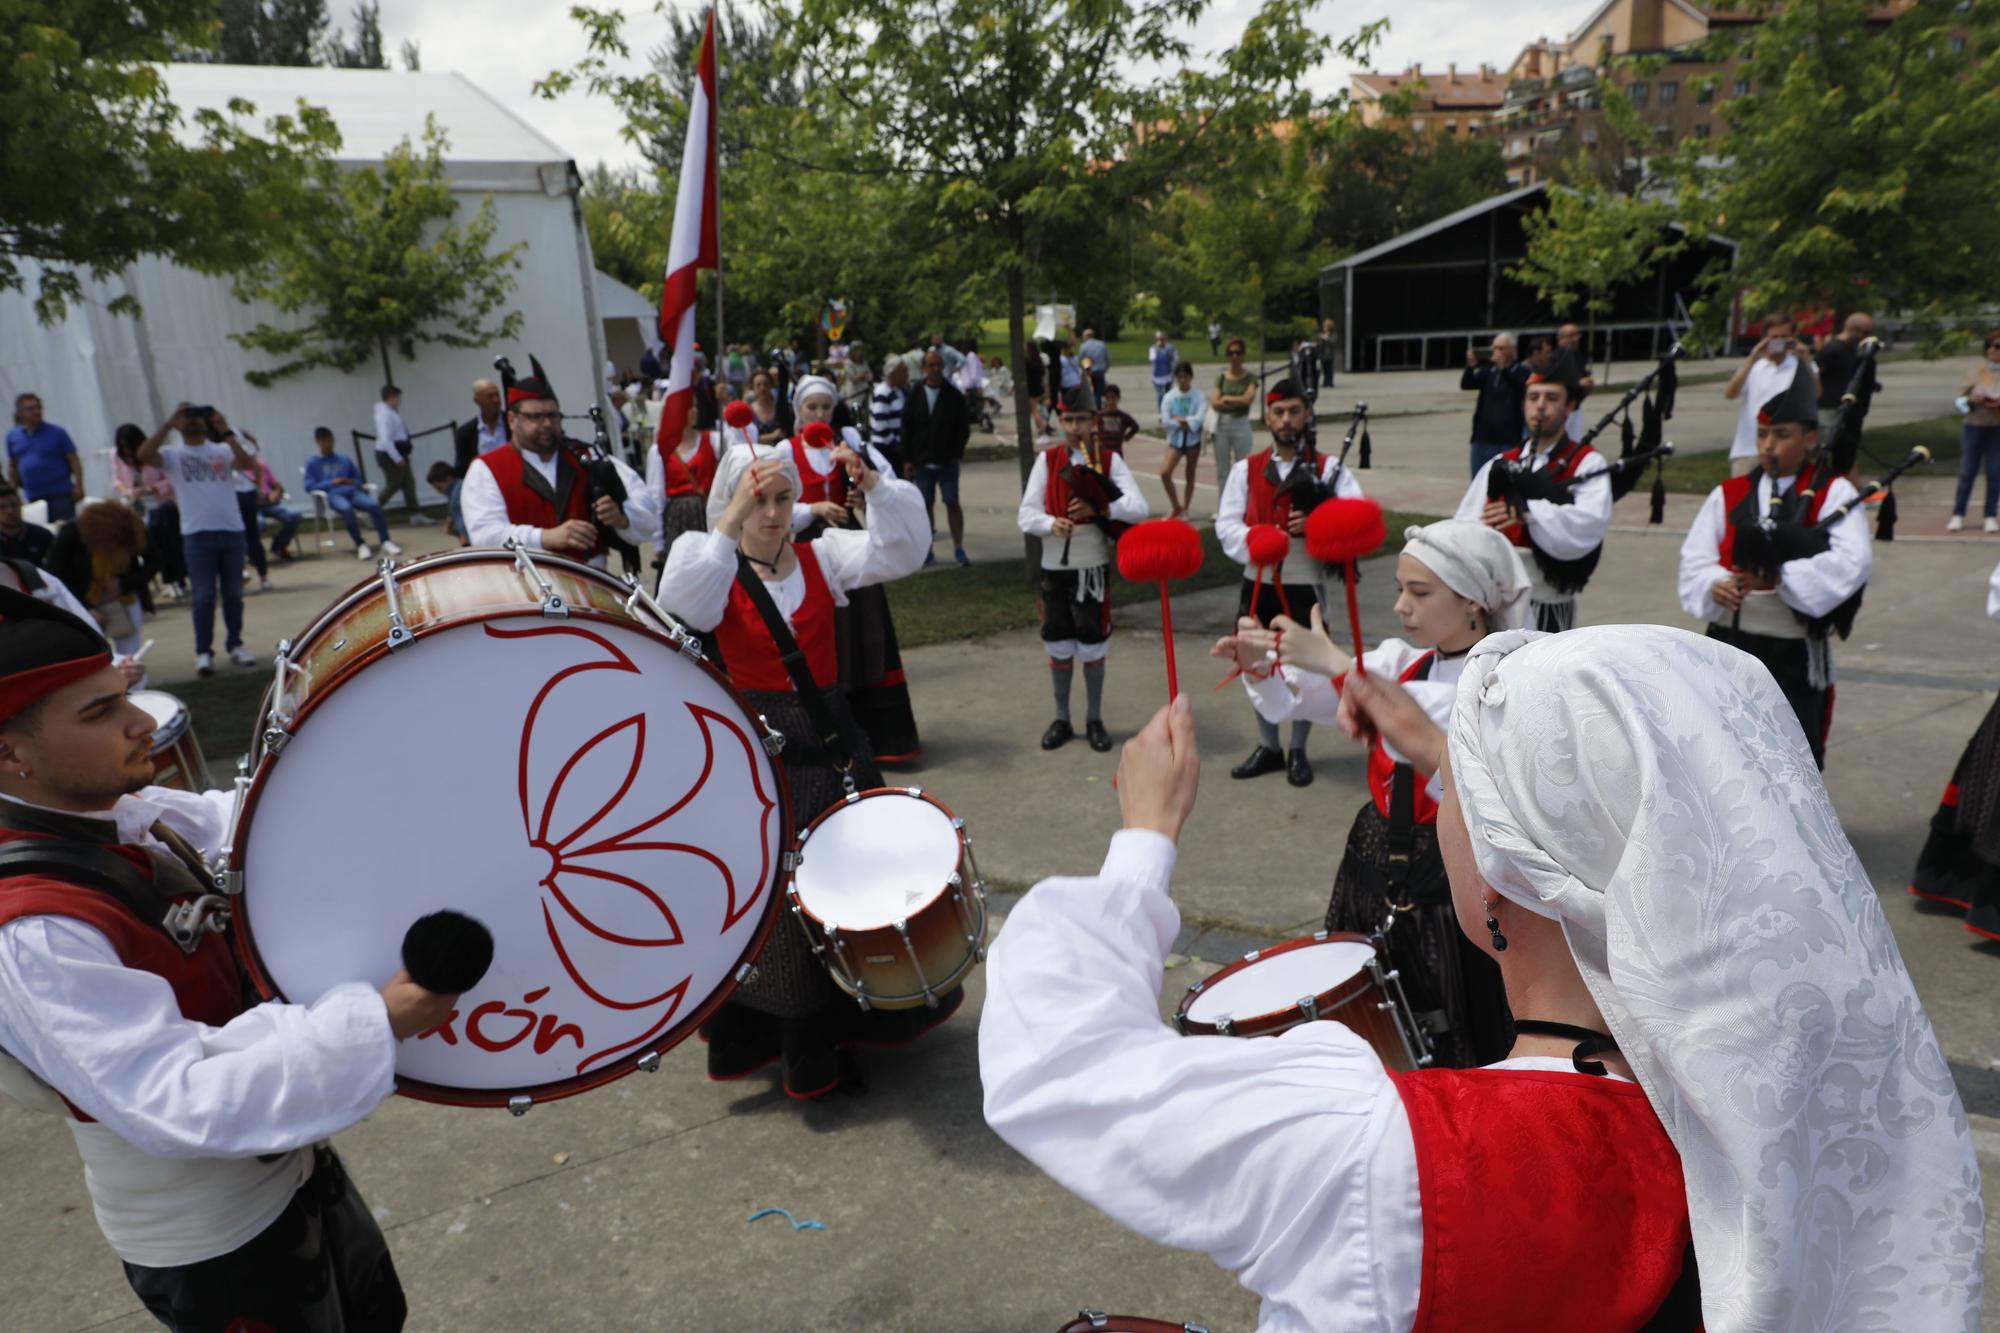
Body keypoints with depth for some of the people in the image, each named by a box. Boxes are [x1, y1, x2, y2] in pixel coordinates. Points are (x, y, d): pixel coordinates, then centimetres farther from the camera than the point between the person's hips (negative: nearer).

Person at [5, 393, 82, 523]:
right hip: (33, 497, 4)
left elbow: (74, 460, -3)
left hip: (60, 493, -4)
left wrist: (79, 486, -12)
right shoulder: (12, 436, 9)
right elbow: (12, 466, 17)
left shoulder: (57, 432, -1)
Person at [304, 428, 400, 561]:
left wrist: (351, 482, 3)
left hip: (352, 492, 3)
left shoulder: (344, 459, 24)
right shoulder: (312, 463, 13)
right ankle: (360, 545, -34)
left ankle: (385, 542, -32)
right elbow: (309, 486, 3)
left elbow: (359, 479, 26)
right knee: (346, 508, -40)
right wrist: (331, 483, -7)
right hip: (333, 495, -3)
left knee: (374, 505, -30)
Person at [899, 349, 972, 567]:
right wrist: (907, 460, 0)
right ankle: (927, 551, 12)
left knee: (952, 503, -1)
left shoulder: (954, 396, -1)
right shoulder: (915, 395, 3)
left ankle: (958, 549, 7)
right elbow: (906, 429, 4)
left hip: (947, 462, -1)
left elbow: (964, 428, 0)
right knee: (925, 505, 5)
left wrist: (956, 453, -7)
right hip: (922, 462, 2)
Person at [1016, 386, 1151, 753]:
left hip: (1093, 565, -1)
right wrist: (1051, 524, -26)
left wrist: (1099, 510, -29)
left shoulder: (1109, 460, -2)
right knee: (1058, 645, 11)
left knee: (1092, 646, 6)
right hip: (1054, 566, 2)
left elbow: (1138, 508, -14)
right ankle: (1062, 720, 25)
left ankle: (1095, 720, 21)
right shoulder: (1046, 459, 1)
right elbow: (1026, 513, -5)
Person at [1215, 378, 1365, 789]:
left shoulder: (1329, 468, 0)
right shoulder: (1246, 469, 6)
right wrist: (1256, 544, -19)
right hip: (1258, 583, 2)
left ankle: (1297, 752, 24)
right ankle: (1268, 747, 30)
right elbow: (1226, 524, -1)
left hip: (1306, 585, -2)